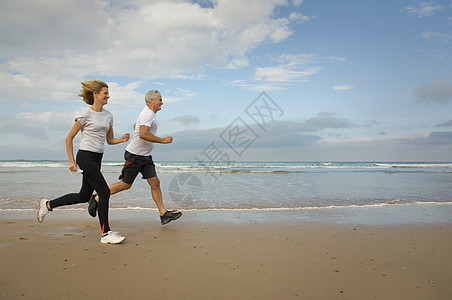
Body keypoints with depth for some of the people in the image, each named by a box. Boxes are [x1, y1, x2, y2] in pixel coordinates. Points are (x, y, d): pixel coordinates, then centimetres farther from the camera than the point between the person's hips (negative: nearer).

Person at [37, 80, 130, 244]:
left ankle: (48, 204, 35)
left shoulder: (108, 115, 11)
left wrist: (122, 139, -4)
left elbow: (110, 140, 17)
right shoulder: (85, 114, -9)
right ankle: (106, 233, -2)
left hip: (97, 158, 8)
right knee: (104, 192, -12)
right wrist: (72, 161, -8)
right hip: (85, 156, -8)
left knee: (84, 196, 14)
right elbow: (69, 138, -5)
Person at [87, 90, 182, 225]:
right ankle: (97, 199, 19)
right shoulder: (148, 114, -17)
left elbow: (135, 126, 32)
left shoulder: (148, 112, 16)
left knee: (155, 182, -1)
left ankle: (164, 214, -1)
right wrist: (162, 140, -26)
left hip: (145, 156, 9)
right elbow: (143, 134, -31)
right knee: (126, 184, 1)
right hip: (134, 155, -9)